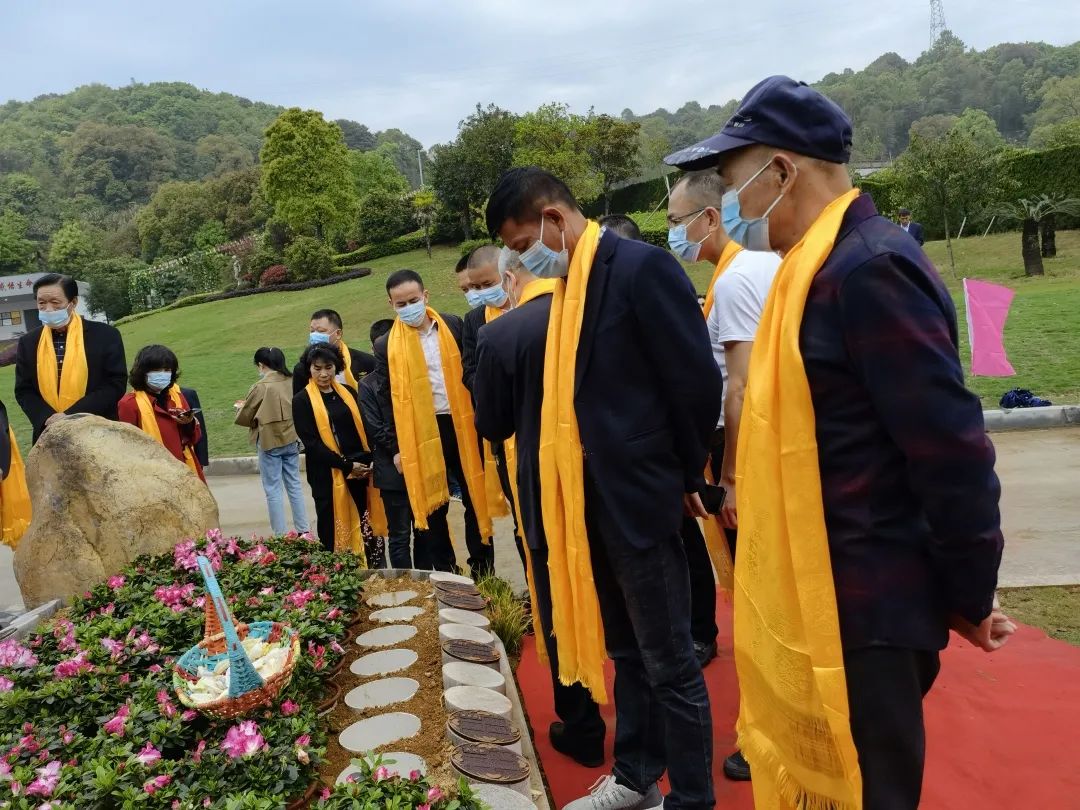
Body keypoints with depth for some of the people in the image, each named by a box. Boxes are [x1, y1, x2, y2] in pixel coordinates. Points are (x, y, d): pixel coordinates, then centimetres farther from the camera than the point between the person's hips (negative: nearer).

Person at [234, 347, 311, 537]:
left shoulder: (261, 387, -14)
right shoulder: (291, 382, 0)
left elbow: (243, 418, -5)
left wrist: (243, 408, 17)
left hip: (270, 442, -5)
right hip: (291, 439, 5)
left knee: (273, 490, 3)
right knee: (295, 486, 13)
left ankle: (280, 536, 5)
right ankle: (303, 530, 18)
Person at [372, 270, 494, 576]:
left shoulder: (453, 325, 3)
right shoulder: (387, 345, 0)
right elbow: (388, 399, 2)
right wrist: (396, 447, 0)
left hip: (462, 425, 1)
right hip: (420, 434, -1)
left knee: (476, 500, 8)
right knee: (432, 508, 7)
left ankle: (484, 573, 21)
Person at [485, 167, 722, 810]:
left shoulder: (643, 267, -15)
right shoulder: (568, 284, 11)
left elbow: (698, 381, -14)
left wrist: (686, 477, -5)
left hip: (637, 493, -8)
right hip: (590, 496, 8)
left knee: (669, 661, 7)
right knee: (626, 652, 21)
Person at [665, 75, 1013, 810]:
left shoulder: (869, 269, -20)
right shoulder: (821, 268, 10)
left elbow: (952, 450, -20)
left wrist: (968, 597, -10)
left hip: (861, 612, -9)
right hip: (818, 604, 9)